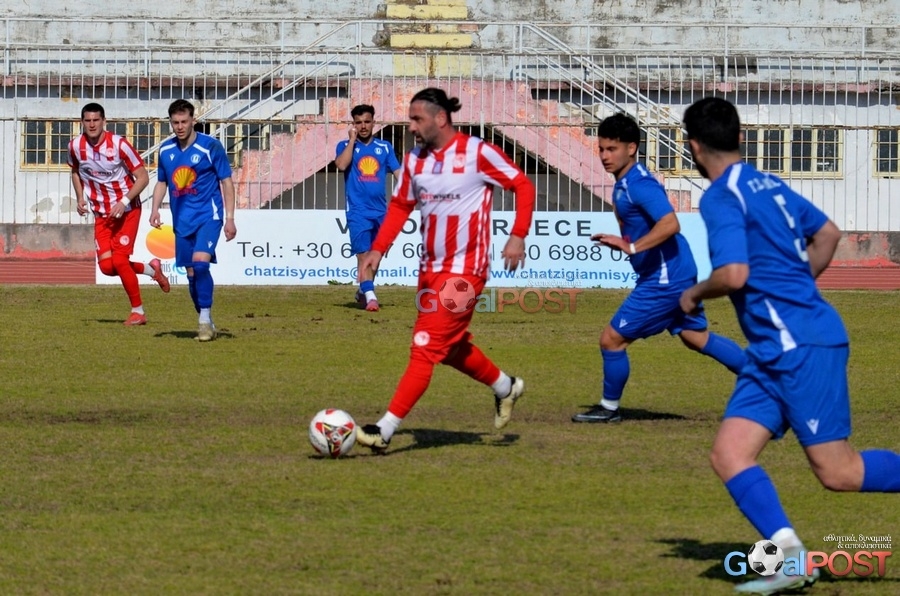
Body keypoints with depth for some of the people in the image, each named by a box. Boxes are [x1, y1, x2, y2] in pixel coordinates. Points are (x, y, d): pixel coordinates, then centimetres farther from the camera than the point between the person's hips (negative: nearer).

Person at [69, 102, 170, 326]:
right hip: (101, 213, 5)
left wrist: (124, 202, -23)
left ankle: (138, 311, 1)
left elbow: (143, 177, -13)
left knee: (119, 260, -15)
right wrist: (80, 198, 4)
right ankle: (150, 269, 21)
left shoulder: (118, 144, -18)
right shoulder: (75, 146, -5)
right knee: (106, 266, -7)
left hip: (127, 210, -5)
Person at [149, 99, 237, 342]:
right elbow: (162, 183, 19)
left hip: (208, 215, -5)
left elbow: (226, 182, -4)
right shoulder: (165, 150, 6)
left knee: (200, 262, -23)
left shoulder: (210, 146, -8)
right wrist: (155, 210, 2)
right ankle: (206, 324, 18)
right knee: (191, 272, 6)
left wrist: (230, 218, -9)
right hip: (182, 220, 5)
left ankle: (205, 318, -14)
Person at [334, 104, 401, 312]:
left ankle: (363, 291, 30)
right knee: (363, 254, -14)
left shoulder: (384, 147, 10)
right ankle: (370, 296, -22)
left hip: (381, 210, 4)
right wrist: (352, 140, -10)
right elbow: (341, 165, -17)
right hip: (358, 211, -4)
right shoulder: (346, 145, 3)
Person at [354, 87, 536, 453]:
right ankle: (505, 387, 44)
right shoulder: (414, 160, 4)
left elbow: (523, 186, -7)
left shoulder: (477, 153, -13)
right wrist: (377, 250, 4)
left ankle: (386, 430, -15)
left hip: (464, 269, -8)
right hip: (430, 268, 8)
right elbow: (400, 205, 14)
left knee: (425, 348, -12)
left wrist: (518, 237, -15)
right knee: (451, 347, 20)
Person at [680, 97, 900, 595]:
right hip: (776, 350, 9)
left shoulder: (721, 198, -12)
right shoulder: (768, 184, 16)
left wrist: (694, 295, -3)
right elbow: (828, 234, 26)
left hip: (801, 345, -9)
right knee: (728, 454, -1)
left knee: (836, 471, -7)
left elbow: (733, 274, -23)